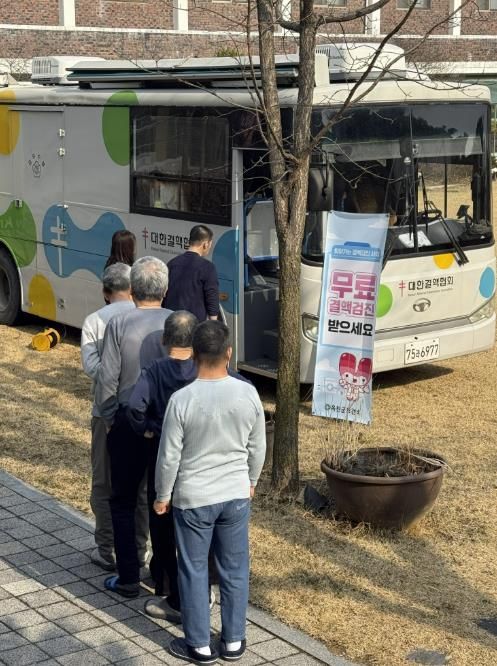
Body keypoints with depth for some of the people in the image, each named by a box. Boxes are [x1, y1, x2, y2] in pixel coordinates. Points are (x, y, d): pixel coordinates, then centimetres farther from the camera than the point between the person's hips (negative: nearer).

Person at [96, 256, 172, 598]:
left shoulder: (119, 325, -12)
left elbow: (107, 380, -11)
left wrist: (110, 417, 3)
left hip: (129, 422, -2)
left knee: (123, 501, 10)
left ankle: (128, 578, 13)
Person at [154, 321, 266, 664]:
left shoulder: (182, 400, -19)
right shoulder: (248, 393, -10)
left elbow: (169, 456, -12)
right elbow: (258, 448, 2)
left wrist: (163, 495, 3)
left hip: (193, 499, -3)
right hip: (236, 496, 3)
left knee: (194, 570, 11)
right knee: (235, 569, 15)